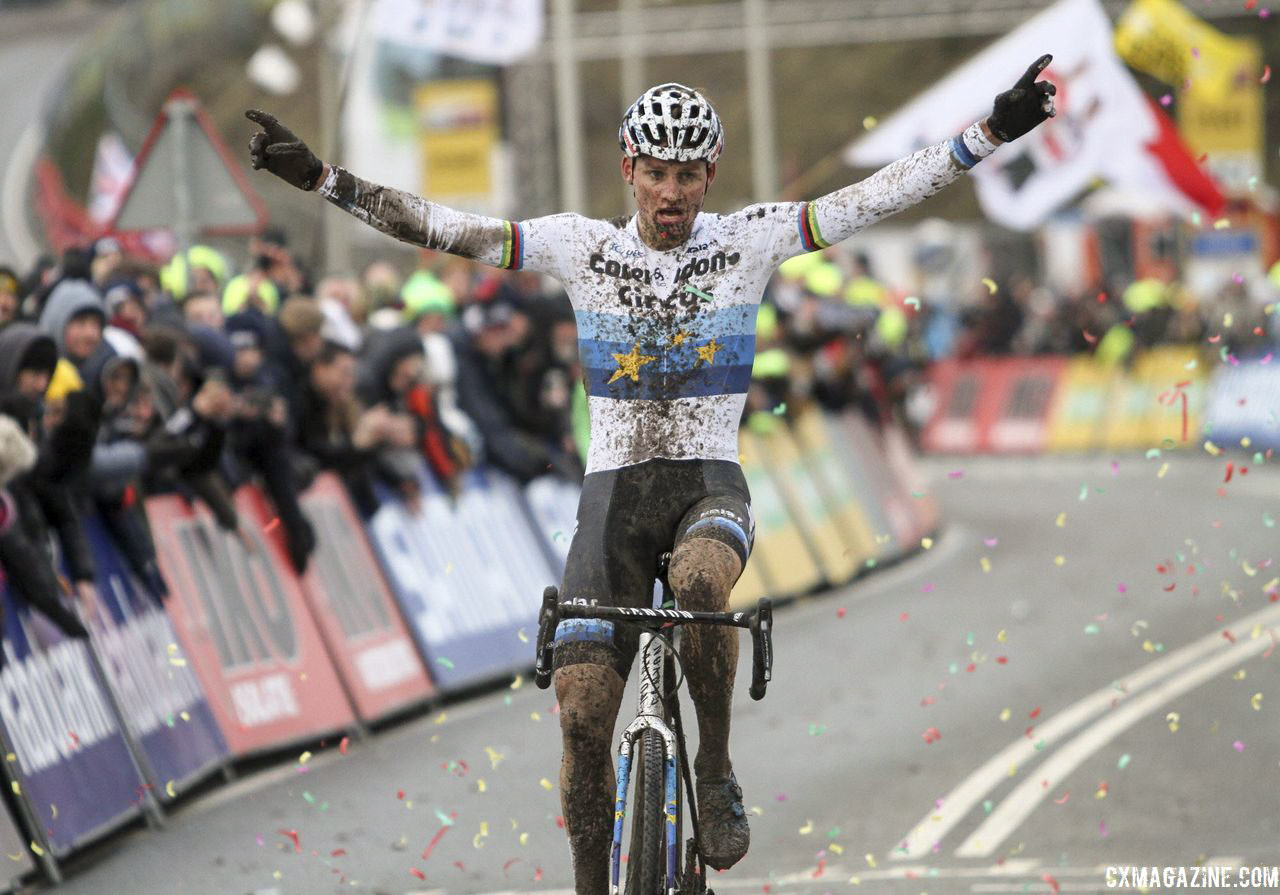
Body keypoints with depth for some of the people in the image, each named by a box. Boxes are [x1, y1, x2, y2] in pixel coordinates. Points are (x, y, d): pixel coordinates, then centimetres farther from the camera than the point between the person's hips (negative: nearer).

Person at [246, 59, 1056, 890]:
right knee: (584, 712, -9)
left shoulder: (751, 241, -2)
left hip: (710, 484, -1)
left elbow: (875, 197, -8)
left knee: (699, 583, -37)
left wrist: (993, 131, -16)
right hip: (614, 487, 1)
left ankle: (717, 775, -15)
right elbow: (441, 227, -3)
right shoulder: (580, 246, 0)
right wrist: (322, 178, -10)